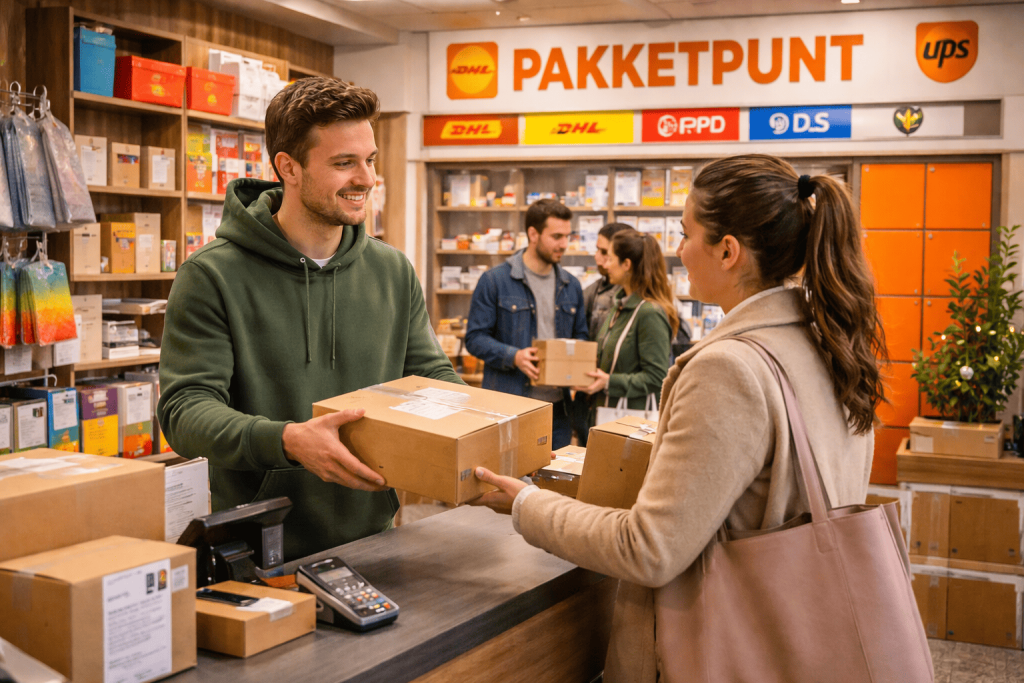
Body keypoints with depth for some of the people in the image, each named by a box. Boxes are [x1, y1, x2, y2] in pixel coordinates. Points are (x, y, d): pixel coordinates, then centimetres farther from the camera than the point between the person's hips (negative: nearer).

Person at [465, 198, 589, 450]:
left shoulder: (571, 286, 13)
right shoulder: (494, 281, -3)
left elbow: (580, 336, 20)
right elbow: (475, 338, -5)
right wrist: (514, 357, -21)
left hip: (557, 407, 5)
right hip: (508, 404, -4)